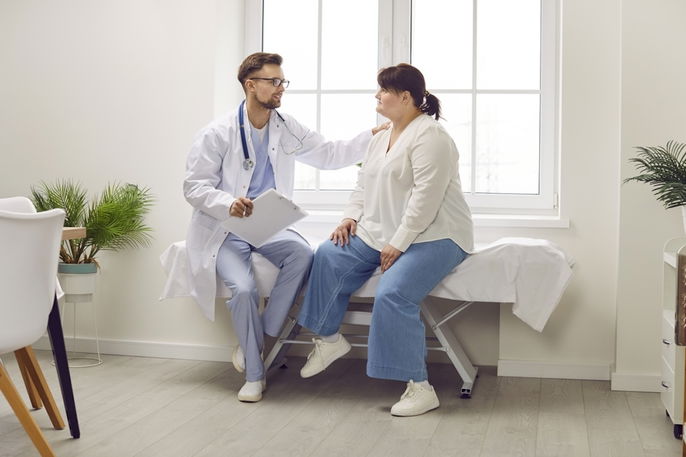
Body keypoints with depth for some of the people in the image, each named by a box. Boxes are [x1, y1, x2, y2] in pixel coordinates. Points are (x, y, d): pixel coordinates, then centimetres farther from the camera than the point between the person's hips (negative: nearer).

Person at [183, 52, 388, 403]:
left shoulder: (287, 129, 7)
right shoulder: (217, 134, -7)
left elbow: (330, 155, 11)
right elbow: (194, 186, -8)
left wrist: (373, 135, -2)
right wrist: (228, 203, -28)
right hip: (223, 231, -4)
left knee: (301, 253, -29)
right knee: (243, 288, -29)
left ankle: (256, 340, -13)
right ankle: (254, 375, -7)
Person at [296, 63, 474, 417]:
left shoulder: (429, 135, -14)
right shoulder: (381, 139, 16)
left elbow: (426, 198, -22)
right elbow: (364, 185, 20)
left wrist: (399, 244, -23)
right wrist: (351, 217, 1)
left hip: (433, 237, -9)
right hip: (382, 233, 9)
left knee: (393, 294, -29)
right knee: (329, 256, -7)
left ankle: (420, 387, -20)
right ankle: (329, 338, 7)